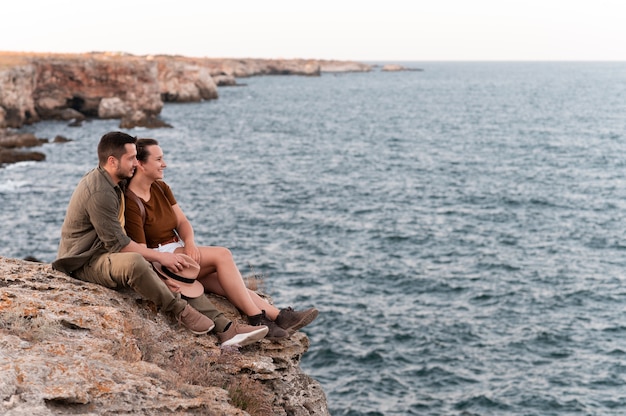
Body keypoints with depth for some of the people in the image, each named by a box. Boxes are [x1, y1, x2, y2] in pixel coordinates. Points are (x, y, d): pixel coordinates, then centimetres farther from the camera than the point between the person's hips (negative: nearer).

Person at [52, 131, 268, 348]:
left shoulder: (111, 182, 10)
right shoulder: (99, 192, -22)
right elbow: (117, 244, -23)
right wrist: (160, 256, -17)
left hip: (107, 253, 10)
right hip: (86, 263, -10)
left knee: (175, 271, -1)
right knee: (133, 262, -42)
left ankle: (226, 329, -8)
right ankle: (181, 310, -21)